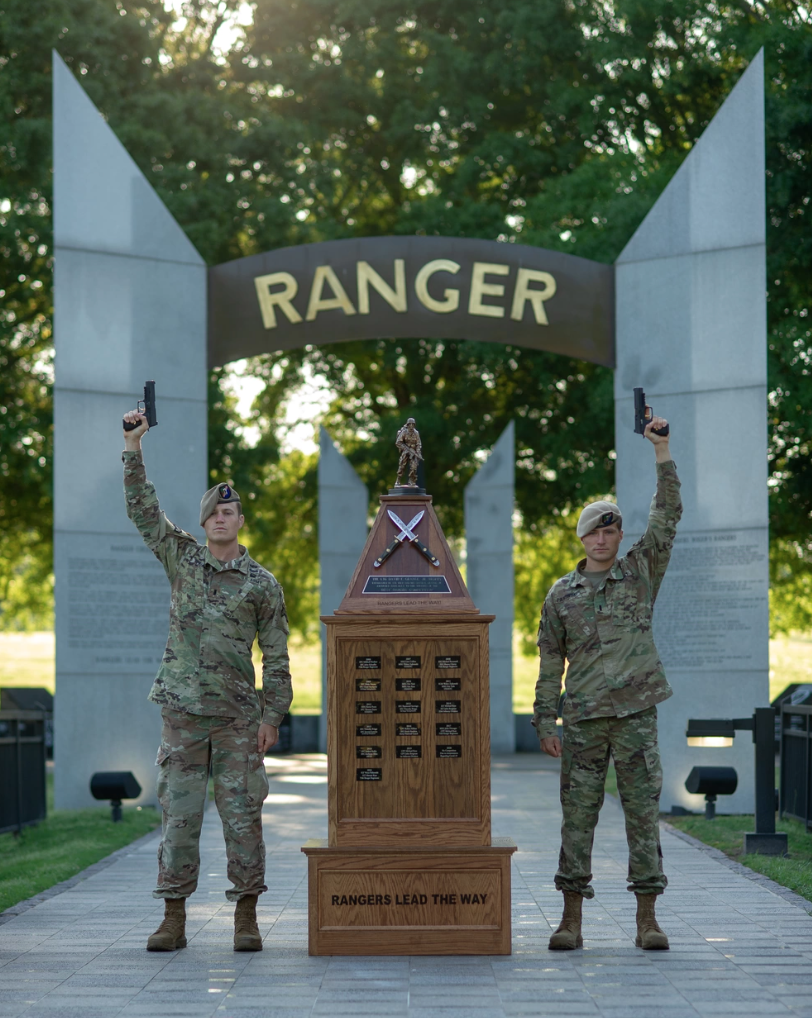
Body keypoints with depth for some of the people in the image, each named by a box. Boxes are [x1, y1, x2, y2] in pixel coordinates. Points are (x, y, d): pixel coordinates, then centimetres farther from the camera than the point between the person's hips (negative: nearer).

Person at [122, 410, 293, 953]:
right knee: (179, 812, 1)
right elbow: (143, 508, 1)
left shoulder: (262, 583, 2)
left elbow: (276, 657, 3)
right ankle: (174, 918, 5)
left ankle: (246, 918, 4)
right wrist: (133, 445, -8)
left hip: (238, 715, -1)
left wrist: (272, 715, -4)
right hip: (183, 710, 2)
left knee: (242, 814, -2)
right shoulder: (181, 557, 8)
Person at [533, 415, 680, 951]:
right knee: (578, 814, 0)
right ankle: (572, 919, 4)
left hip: (635, 712, -1)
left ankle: (648, 918, 1)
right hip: (583, 718, 1)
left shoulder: (640, 573, 8)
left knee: (643, 811, -2)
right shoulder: (562, 594, 10)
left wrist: (661, 449, -7)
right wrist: (546, 721, 4)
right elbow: (550, 661, 11)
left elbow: (668, 515, -1)